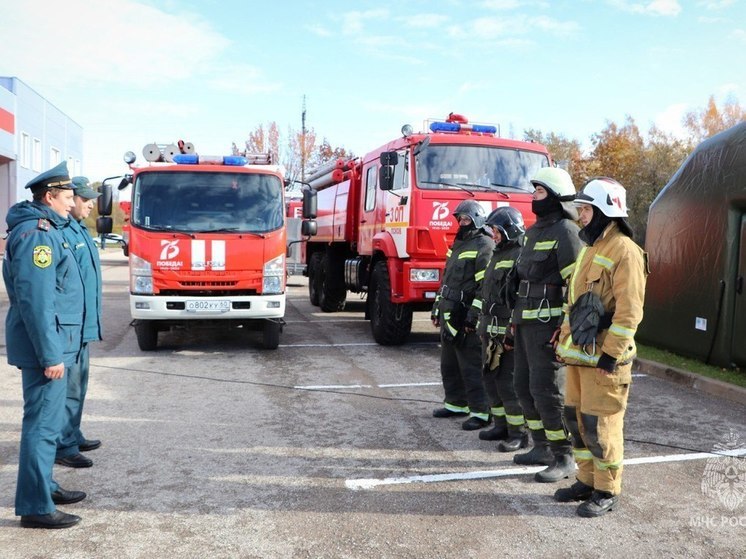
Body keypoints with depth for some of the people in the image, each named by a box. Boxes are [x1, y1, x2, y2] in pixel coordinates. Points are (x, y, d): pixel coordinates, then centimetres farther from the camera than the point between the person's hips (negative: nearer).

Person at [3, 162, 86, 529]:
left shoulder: (45, 229, 15)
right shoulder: (37, 233, -17)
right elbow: (36, 299, -23)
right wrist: (50, 353, -23)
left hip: (54, 341, 11)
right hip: (46, 345, -11)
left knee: (46, 419, 19)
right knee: (43, 423, -4)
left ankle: (43, 487, 32)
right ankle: (35, 507, 4)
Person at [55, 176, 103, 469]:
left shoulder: (78, 229, 15)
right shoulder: (60, 232, -17)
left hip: (83, 324, 10)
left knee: (77, 384, 18)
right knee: (68, 387, -4)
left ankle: (73, 436, 30)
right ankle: (64, 446, 5)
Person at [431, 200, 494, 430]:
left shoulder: (484, 246, -11)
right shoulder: (458, 244, 19)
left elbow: (486, 287, -19)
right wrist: (437, 310, 22)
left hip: (466, 318, -10)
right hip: (450, 315, 10)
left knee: (471, 366, -6)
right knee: (449, 364, 17)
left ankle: (481, 412, 1)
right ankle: (456, 403, 30)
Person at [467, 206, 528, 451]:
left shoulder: (521, 256, -13)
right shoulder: (497, 255, 18)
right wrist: (473, 314, 23)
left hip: (508, 331, -10)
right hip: (490, 328, 10)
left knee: (508, 382, -6)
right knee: (491, 379, 15)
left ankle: (519, 433, 4)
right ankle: (502, 426, 26)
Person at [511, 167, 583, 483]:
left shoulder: (565, 231, -12)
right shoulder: (534, 231, 17)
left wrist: (566, 326, -21)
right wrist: (516, 319, 21)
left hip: (548, 323, -9)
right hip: (527, 322, 10)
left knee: (545, 388, -7)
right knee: (524, 386, 13)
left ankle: (564, 458, 5)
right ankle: (542, 448, 26)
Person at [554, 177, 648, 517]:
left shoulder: (624, 251, -13)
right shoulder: (589, 249, 16)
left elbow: (629, 311, -18)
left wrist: (610, 354, -20)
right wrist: (565, 341, 18)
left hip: (603, 358, -9)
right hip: (579, 354, 9)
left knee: (600, 425, -1)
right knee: (577, 418, 14)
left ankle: (607, 492, 13)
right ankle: (587, 481, 28)